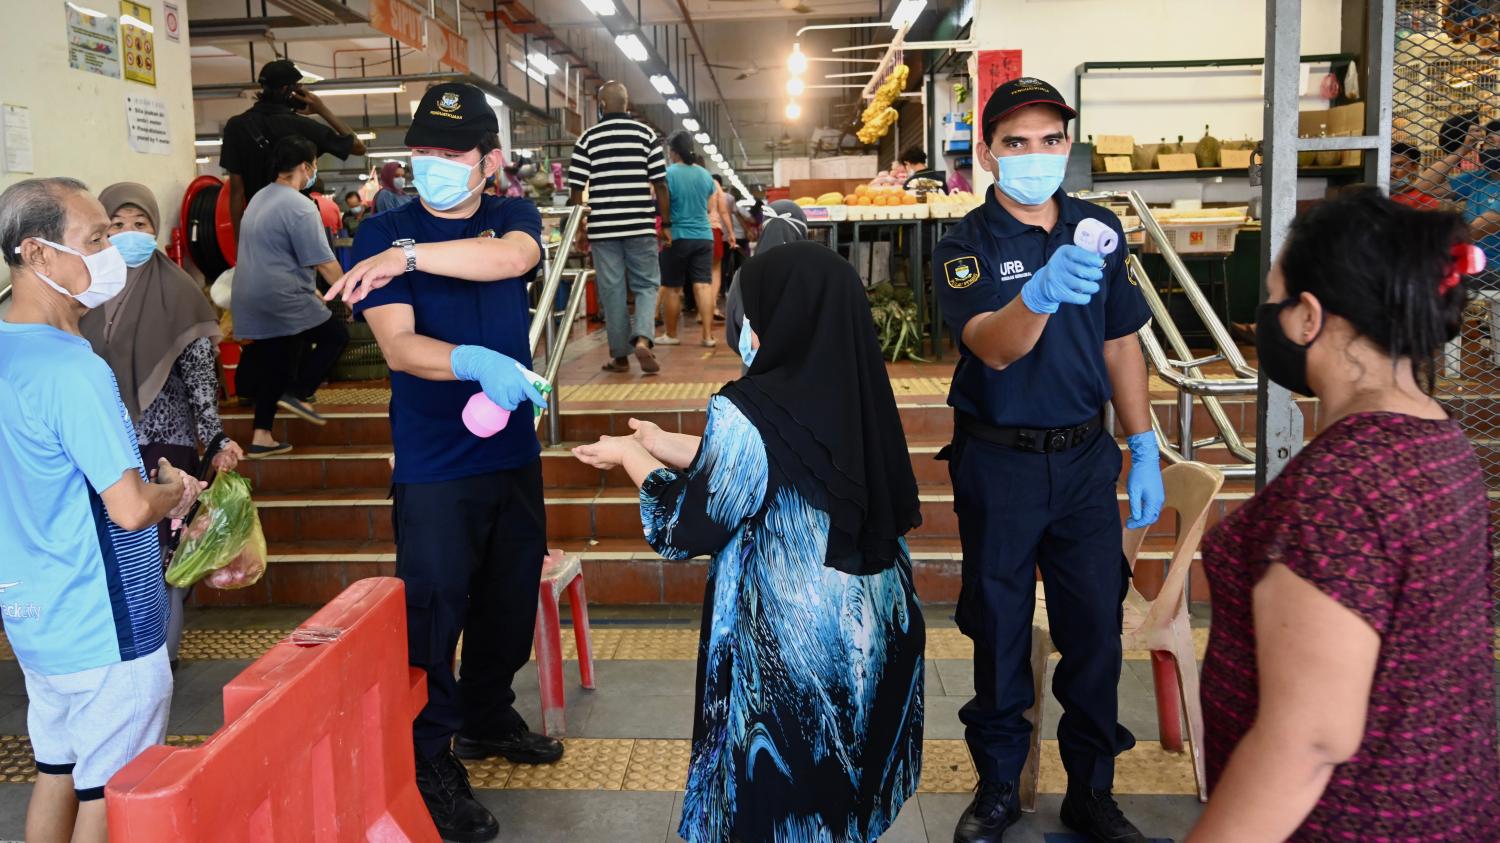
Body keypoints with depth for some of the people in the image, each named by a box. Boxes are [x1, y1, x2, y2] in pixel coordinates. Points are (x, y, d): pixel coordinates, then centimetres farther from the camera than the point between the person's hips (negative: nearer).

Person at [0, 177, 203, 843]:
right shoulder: (74, 372, -24)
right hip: (103, 629, -9)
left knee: (56, 771, 21)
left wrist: (151, 478, 9)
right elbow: (132, 509, -27)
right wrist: (179, 492, -6)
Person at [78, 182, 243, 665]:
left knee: (159, 546, 2)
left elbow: (199, 374, -6)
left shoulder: (177, 293, -4)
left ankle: (162, 652, 16)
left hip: (164, 442, -3)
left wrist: (215, 438, -15)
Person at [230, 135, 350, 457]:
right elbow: (324, 263, -16)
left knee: (272, 367, 14)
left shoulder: (259, 199, 15)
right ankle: (299, 393, -1)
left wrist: (312, 290, 27)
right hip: (282, 299, -9)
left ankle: (261, 437, 14)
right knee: (336, 334, 7)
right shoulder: (300, 206, -15)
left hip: (250, 303, 9)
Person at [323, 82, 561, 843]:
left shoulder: (512, 216, 5)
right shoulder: (382, 232, -5)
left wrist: (410, 255, -30)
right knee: (434, 608, 0)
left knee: (511, 598, 16)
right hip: (433, 464, -4)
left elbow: (512, 255, -21)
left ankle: (488, 717, 39)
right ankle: (430, 759, 18)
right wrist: (477, 363, -34)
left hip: (514, 451, 4)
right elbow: (398, 346, -16)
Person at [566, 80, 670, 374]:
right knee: (647, 285, 10)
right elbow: (660, 184, 0)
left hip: (603, 226, 0)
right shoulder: (646, 133, 2)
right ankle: (642, 338, -13)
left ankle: (620, 355, 12)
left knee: (612, 290, 7)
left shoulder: (588, 138, 2)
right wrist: (666, 223, 7)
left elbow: (575, 188, 0)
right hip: (641, 225, 0)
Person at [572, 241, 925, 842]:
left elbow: (687, 530, -11)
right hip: (878, 636, 6)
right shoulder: (859, 393, -5)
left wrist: (631, 457, 6)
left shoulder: (747, 413, -24)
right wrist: (667, 446, 16)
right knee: (848, 784, 26)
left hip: (791, 655, -6)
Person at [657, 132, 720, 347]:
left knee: (672, 288, 7)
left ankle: (670, 334, 16)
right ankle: (708, 335, -5)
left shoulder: (668, 174, -9)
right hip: (704, 236, 4)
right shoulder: (706, 175, 8)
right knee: (703, 285, 1)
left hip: (677, 237, -4)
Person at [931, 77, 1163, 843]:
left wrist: (1144, 451, 6)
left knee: (1095, 628, 9)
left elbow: (1121, 347, 9)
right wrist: (1041, 293, -48)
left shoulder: (1098, 228, 2)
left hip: (1086, 458, 3)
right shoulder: (965, 246, -10)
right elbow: (994, 348, -28)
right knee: (999, 631, 10)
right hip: (999, 463, -3)